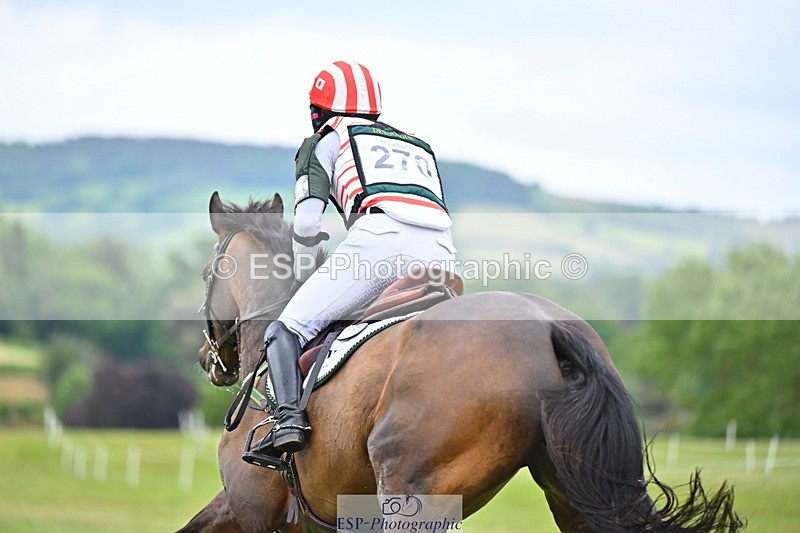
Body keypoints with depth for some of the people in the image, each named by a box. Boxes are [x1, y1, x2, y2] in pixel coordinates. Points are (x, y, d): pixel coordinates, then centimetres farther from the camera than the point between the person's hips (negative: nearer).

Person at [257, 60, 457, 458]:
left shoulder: (325, 142, 24)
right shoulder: (419, 146, 40)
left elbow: (307, 221, 12)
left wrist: (303, 278, 27)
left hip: (379, 236, -5)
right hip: (440, 247, 5)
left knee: (287, 330, 2)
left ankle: (290, 418, -21)